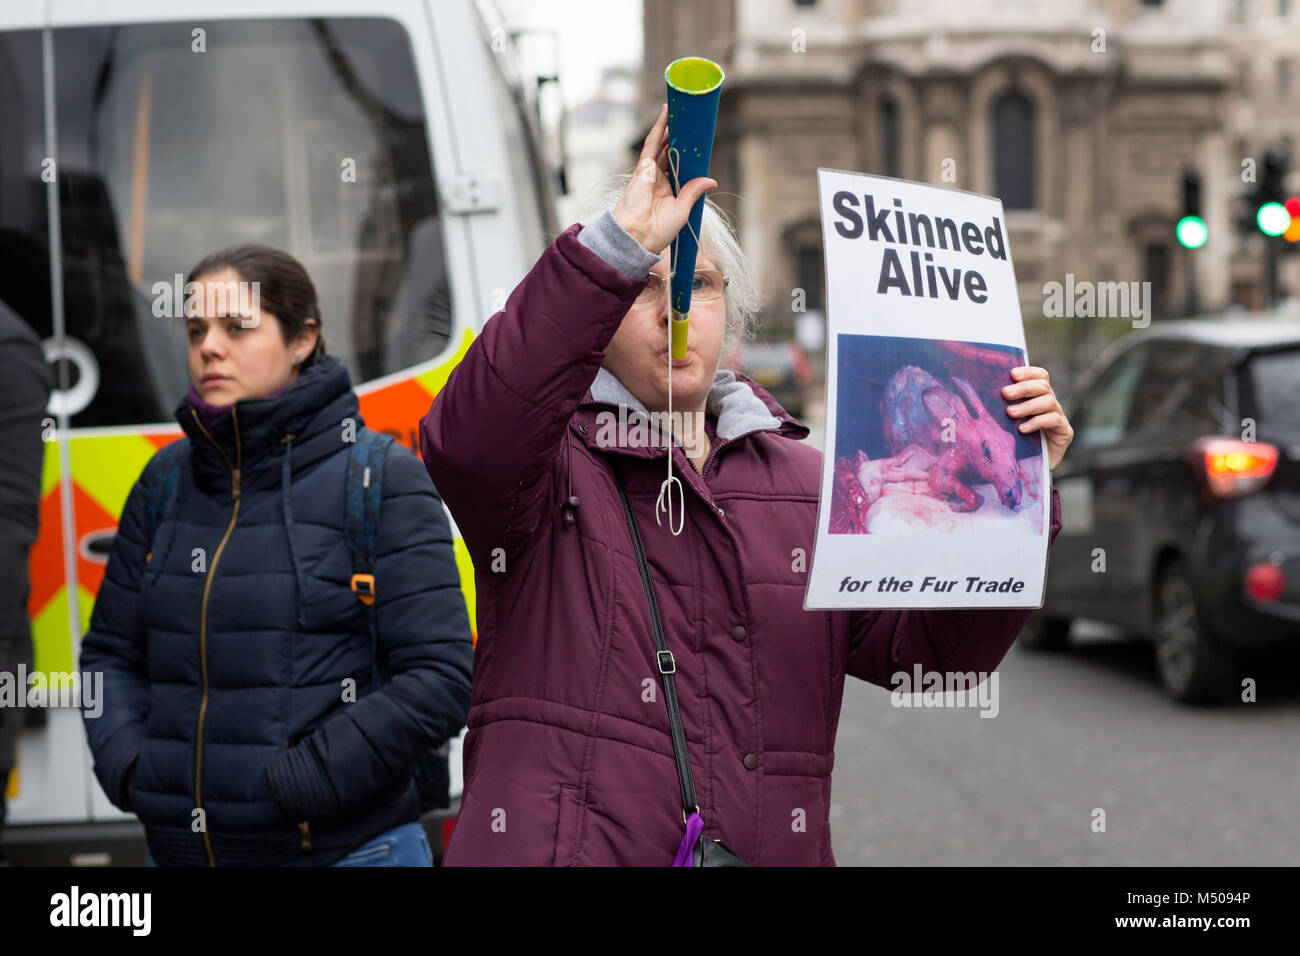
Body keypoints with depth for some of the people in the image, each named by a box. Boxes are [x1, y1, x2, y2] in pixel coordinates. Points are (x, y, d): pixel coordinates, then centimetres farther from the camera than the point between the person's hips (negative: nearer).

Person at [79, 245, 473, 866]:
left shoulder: (382, 479, -7)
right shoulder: (167, 483, 8)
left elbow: (438, 680, -13)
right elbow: (110, 652, 15)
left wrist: (293, 786, -17)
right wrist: (126, 765, -4)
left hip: (343, 845, -4)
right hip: (180, 848, 5)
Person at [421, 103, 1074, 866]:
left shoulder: (802, 485, 13)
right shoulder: (550, 463, 1)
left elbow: (941, 646, 6)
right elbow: (469, 437, -23)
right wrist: (617, 248, -28)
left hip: (768, 849, 3)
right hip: (557, 846, -3)